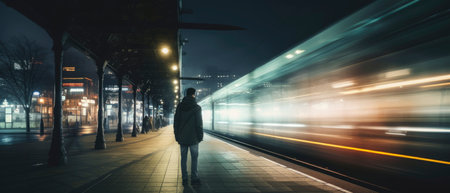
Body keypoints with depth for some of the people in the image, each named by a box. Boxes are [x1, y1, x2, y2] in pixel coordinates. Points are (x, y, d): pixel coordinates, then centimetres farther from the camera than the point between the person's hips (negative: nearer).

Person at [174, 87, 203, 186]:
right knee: (194, 158, 4)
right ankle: (194, 179, 5)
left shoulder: (180, 106, 5)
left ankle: (184, 179, 10)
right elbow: (199, 123, -10)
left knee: (183, 158, 8)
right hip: (193, 138, -4)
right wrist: (200, 136, -2)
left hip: (182, 138, 4)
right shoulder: (196, 107, -8)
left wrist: (177, 136, 12)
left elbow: (176, 122, 7)